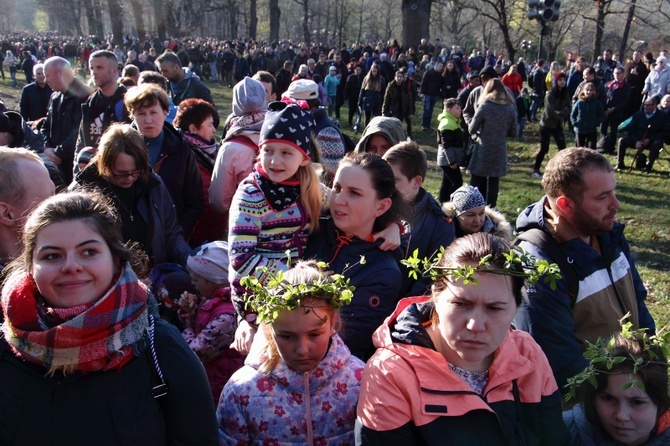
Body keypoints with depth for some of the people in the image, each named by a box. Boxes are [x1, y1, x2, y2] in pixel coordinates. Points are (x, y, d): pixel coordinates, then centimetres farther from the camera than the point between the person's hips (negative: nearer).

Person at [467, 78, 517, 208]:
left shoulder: (484, 107, -11)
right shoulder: (510, 109, 0)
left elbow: (472, 129, -7)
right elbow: (513, 133, 5)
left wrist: (477, 134, 14)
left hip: (483, 150, -3)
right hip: (500, 151, 3)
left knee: (477, 180, 8)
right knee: (494, 181, 12)